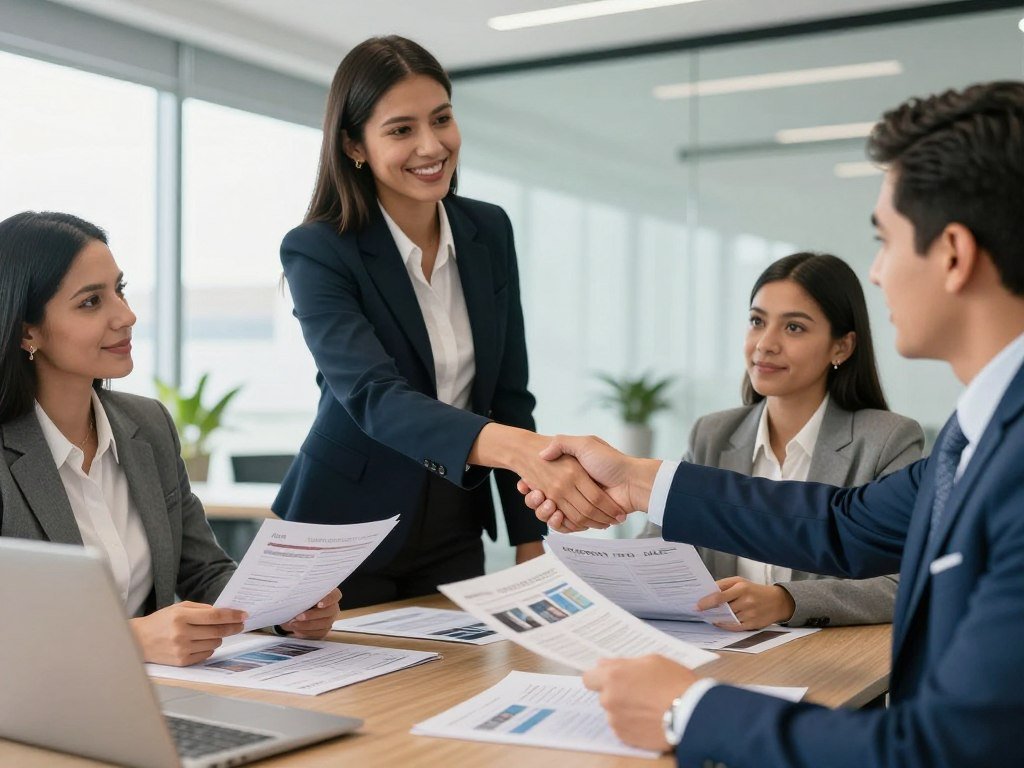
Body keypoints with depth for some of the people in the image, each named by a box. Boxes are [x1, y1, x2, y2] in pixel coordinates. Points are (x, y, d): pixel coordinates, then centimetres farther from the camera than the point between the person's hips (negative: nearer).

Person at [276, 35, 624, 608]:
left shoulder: (490, 231, -1)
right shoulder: (318, 252, -16)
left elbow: (508, 395, 3)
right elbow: (373, 396, -31)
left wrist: (531, 541, -1)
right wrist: (516, 447, -48)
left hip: (454, 533, 4)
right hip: (346, 536, -4)